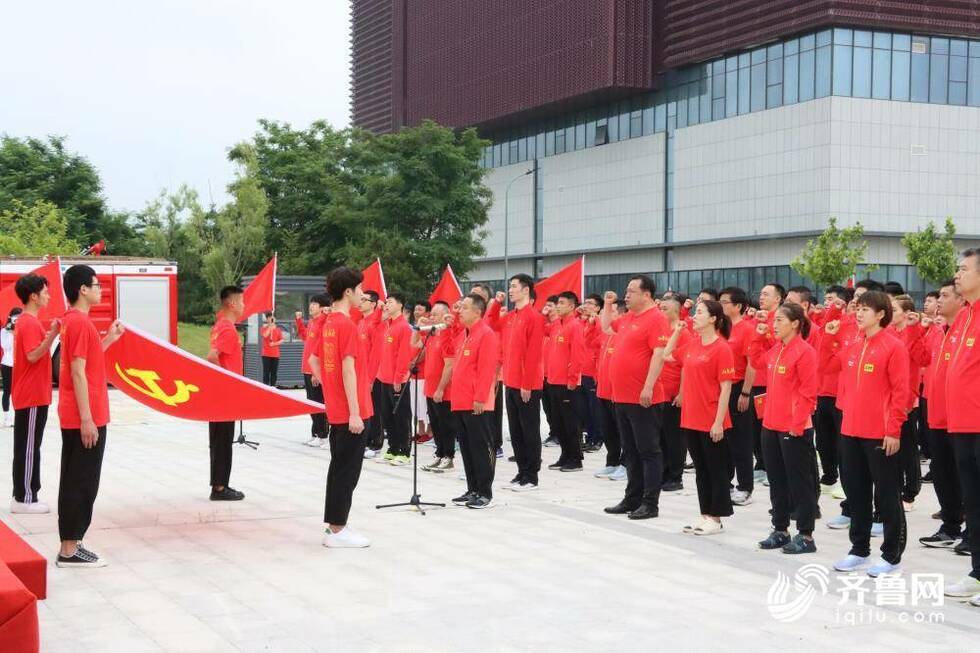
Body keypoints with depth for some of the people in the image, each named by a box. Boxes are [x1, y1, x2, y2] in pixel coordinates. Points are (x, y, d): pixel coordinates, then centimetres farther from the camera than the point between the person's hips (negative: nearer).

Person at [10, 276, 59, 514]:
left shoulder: (26, 321, 15)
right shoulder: (30, 323, -16)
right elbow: (32, 355, -24)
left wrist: (46, 337, 16)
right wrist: (51, 336, -30)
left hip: (27, 396, 10)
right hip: (32, 397, -10)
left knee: (25, 447, 12)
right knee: (29, 448, -5)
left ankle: (22, 495, 17)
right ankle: (24, 499, -1)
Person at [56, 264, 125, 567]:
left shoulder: (74, 320, 14)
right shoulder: (80, 322, -16)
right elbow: (78, 372, -20)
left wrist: (109, 339, 19)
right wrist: (87, 419, -21)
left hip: (75, 417, 10)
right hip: (84, 418, -10)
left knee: (75, 481, 12)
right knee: (82, 483, -5)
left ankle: (69, 546, 17)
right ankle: (70, 550, -1)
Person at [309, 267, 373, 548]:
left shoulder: (327, 323, 10)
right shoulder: (347, 325, -16)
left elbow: (313, 361, 18)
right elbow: (348, 370, -20)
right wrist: (355, 412, -20)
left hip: (336, 409, 9)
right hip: (350, 411, -9)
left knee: (339, 466, 15)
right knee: (348, 470, -3)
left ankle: (333, 524, 21)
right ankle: (337, 531, 1)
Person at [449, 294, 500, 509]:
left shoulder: (486, 334, -11)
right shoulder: (464, 334, 15)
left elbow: (487, 369, -17)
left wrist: (480, 398, -19)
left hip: (476, 404, -9)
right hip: (460, 403, 9)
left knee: (481, 448, -3)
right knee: (466, 448, 12)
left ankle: (485, 493, 1)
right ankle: (472, 490, 19)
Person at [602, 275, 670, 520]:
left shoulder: (655, 318, -12)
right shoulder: (628, 318, 15)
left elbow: (659, 355, -21)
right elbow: (606, 325, 36)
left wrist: (648, 388, -26)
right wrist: (608, 304, 21)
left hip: (643, 399, -9)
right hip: (623, 397, 9)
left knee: (648, 452, -3)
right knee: (631, 452, 15)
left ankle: (651, 504, 1)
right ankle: (632, 499, 22)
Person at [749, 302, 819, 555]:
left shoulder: (804, 351, -14)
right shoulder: (774, 350, 9)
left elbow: (807, 393, -16)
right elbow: (757, 361, 29)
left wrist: (797, 425, -19)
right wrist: (759, 337, 16)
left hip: (795, 429, -8)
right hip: (771, 425, 8)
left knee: (799, 482, 1)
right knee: (777, 481, 14)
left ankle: (806, 536, 8)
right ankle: (780, 531, 24)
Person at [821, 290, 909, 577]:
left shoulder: (894, 347, -10)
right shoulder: (852, 347, 10)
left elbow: (900, 392, -12)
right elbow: (828, 364, 25)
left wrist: (893, 430, -16)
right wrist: (828, 337, 11)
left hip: (880, 434, -7)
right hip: (851, 431, 7)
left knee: (886, 496, 2)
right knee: (856, 492, 14)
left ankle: (892, 555, 11)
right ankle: (860, 550, 25)